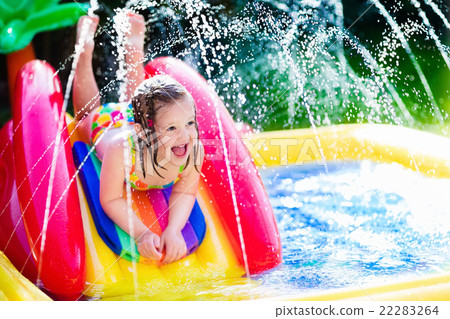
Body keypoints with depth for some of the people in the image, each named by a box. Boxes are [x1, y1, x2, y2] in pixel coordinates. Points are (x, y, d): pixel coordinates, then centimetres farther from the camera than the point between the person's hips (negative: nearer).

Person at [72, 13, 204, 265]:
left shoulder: (194, 149, -43)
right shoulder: (122, 150, -51)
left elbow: (185, 192, -28)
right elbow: (111, 199, -37)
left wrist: (174, 229, -44)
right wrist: (142, 233, -51)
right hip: (104, 123, -2)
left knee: (137, 98, 36)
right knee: (89, 108, 32)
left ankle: (134, 45, 50)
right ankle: (85, 49, 45)